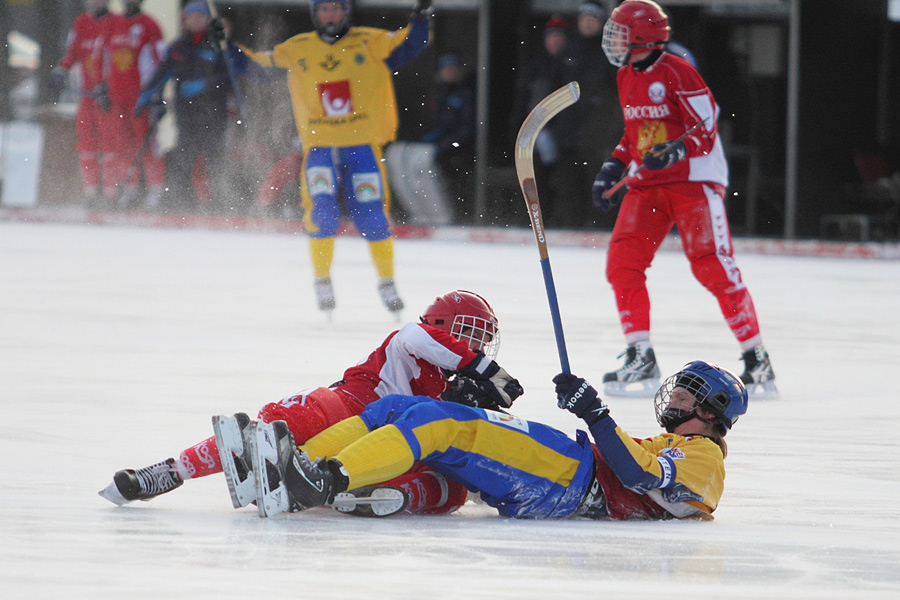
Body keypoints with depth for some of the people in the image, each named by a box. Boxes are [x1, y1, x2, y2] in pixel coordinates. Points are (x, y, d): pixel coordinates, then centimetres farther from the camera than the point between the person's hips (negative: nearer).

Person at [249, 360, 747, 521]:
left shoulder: (702, 456, 8)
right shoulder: (664, 447, 38)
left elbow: (641, 477, -13)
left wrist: (595, 414, -15)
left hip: (569, 478, -9)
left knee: (439, 424, -27)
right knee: (395, 408, -3)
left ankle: (325, 482, -43)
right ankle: (294, 464, -21)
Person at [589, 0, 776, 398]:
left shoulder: (677, 73, -14)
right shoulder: (626, 78, 12)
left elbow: (707, 129, -15)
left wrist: (677, 151, -31)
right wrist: (613, 167, 12)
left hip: (694, 179, -8)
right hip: (648, 184, 8)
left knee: (713, 267, -14)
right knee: (622, 262, -6)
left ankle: (757, 360, -6)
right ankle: (641, 360, 3)